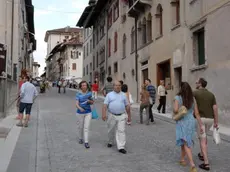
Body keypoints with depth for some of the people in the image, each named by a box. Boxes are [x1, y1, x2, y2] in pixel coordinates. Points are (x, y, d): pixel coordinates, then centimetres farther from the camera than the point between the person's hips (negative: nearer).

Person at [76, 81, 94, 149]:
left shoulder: (89, 93, 0)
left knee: (86, 127, -5)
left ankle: (86, 142, -4)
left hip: (88, 112, 1)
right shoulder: (78, 94, -7)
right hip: (80, 112, -1)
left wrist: (89, 101, -14)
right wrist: (80, 108, -35)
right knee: (80, 127, 12)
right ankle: (80, 138, 35)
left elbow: (92, 102, 9)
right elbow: (77, 104, -14)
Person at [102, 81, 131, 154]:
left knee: (121, 131, -7)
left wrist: (129, 116, 12)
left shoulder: (123, 95, 9)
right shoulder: (109, 95, 3)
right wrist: (104, 114, -18)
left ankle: (121, 147, -7)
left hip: (122, 116, 0)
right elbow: (105, 105, -5)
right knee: (111, 131, 14)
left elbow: (127, 106, 13)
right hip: (112, 116, 0)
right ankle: (110, 142, 38)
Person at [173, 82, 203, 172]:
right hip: (191, 122, 4)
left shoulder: (177, 98, -13)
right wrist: (201, 125, 1)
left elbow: (175, 110, -26)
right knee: (185, 141, 22)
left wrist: (176, 113, -2)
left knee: (186, 144, -1)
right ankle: (182, 159, 37)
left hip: (182, 123, -4)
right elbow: (197, 113, -2)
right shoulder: (193, 99, -1)